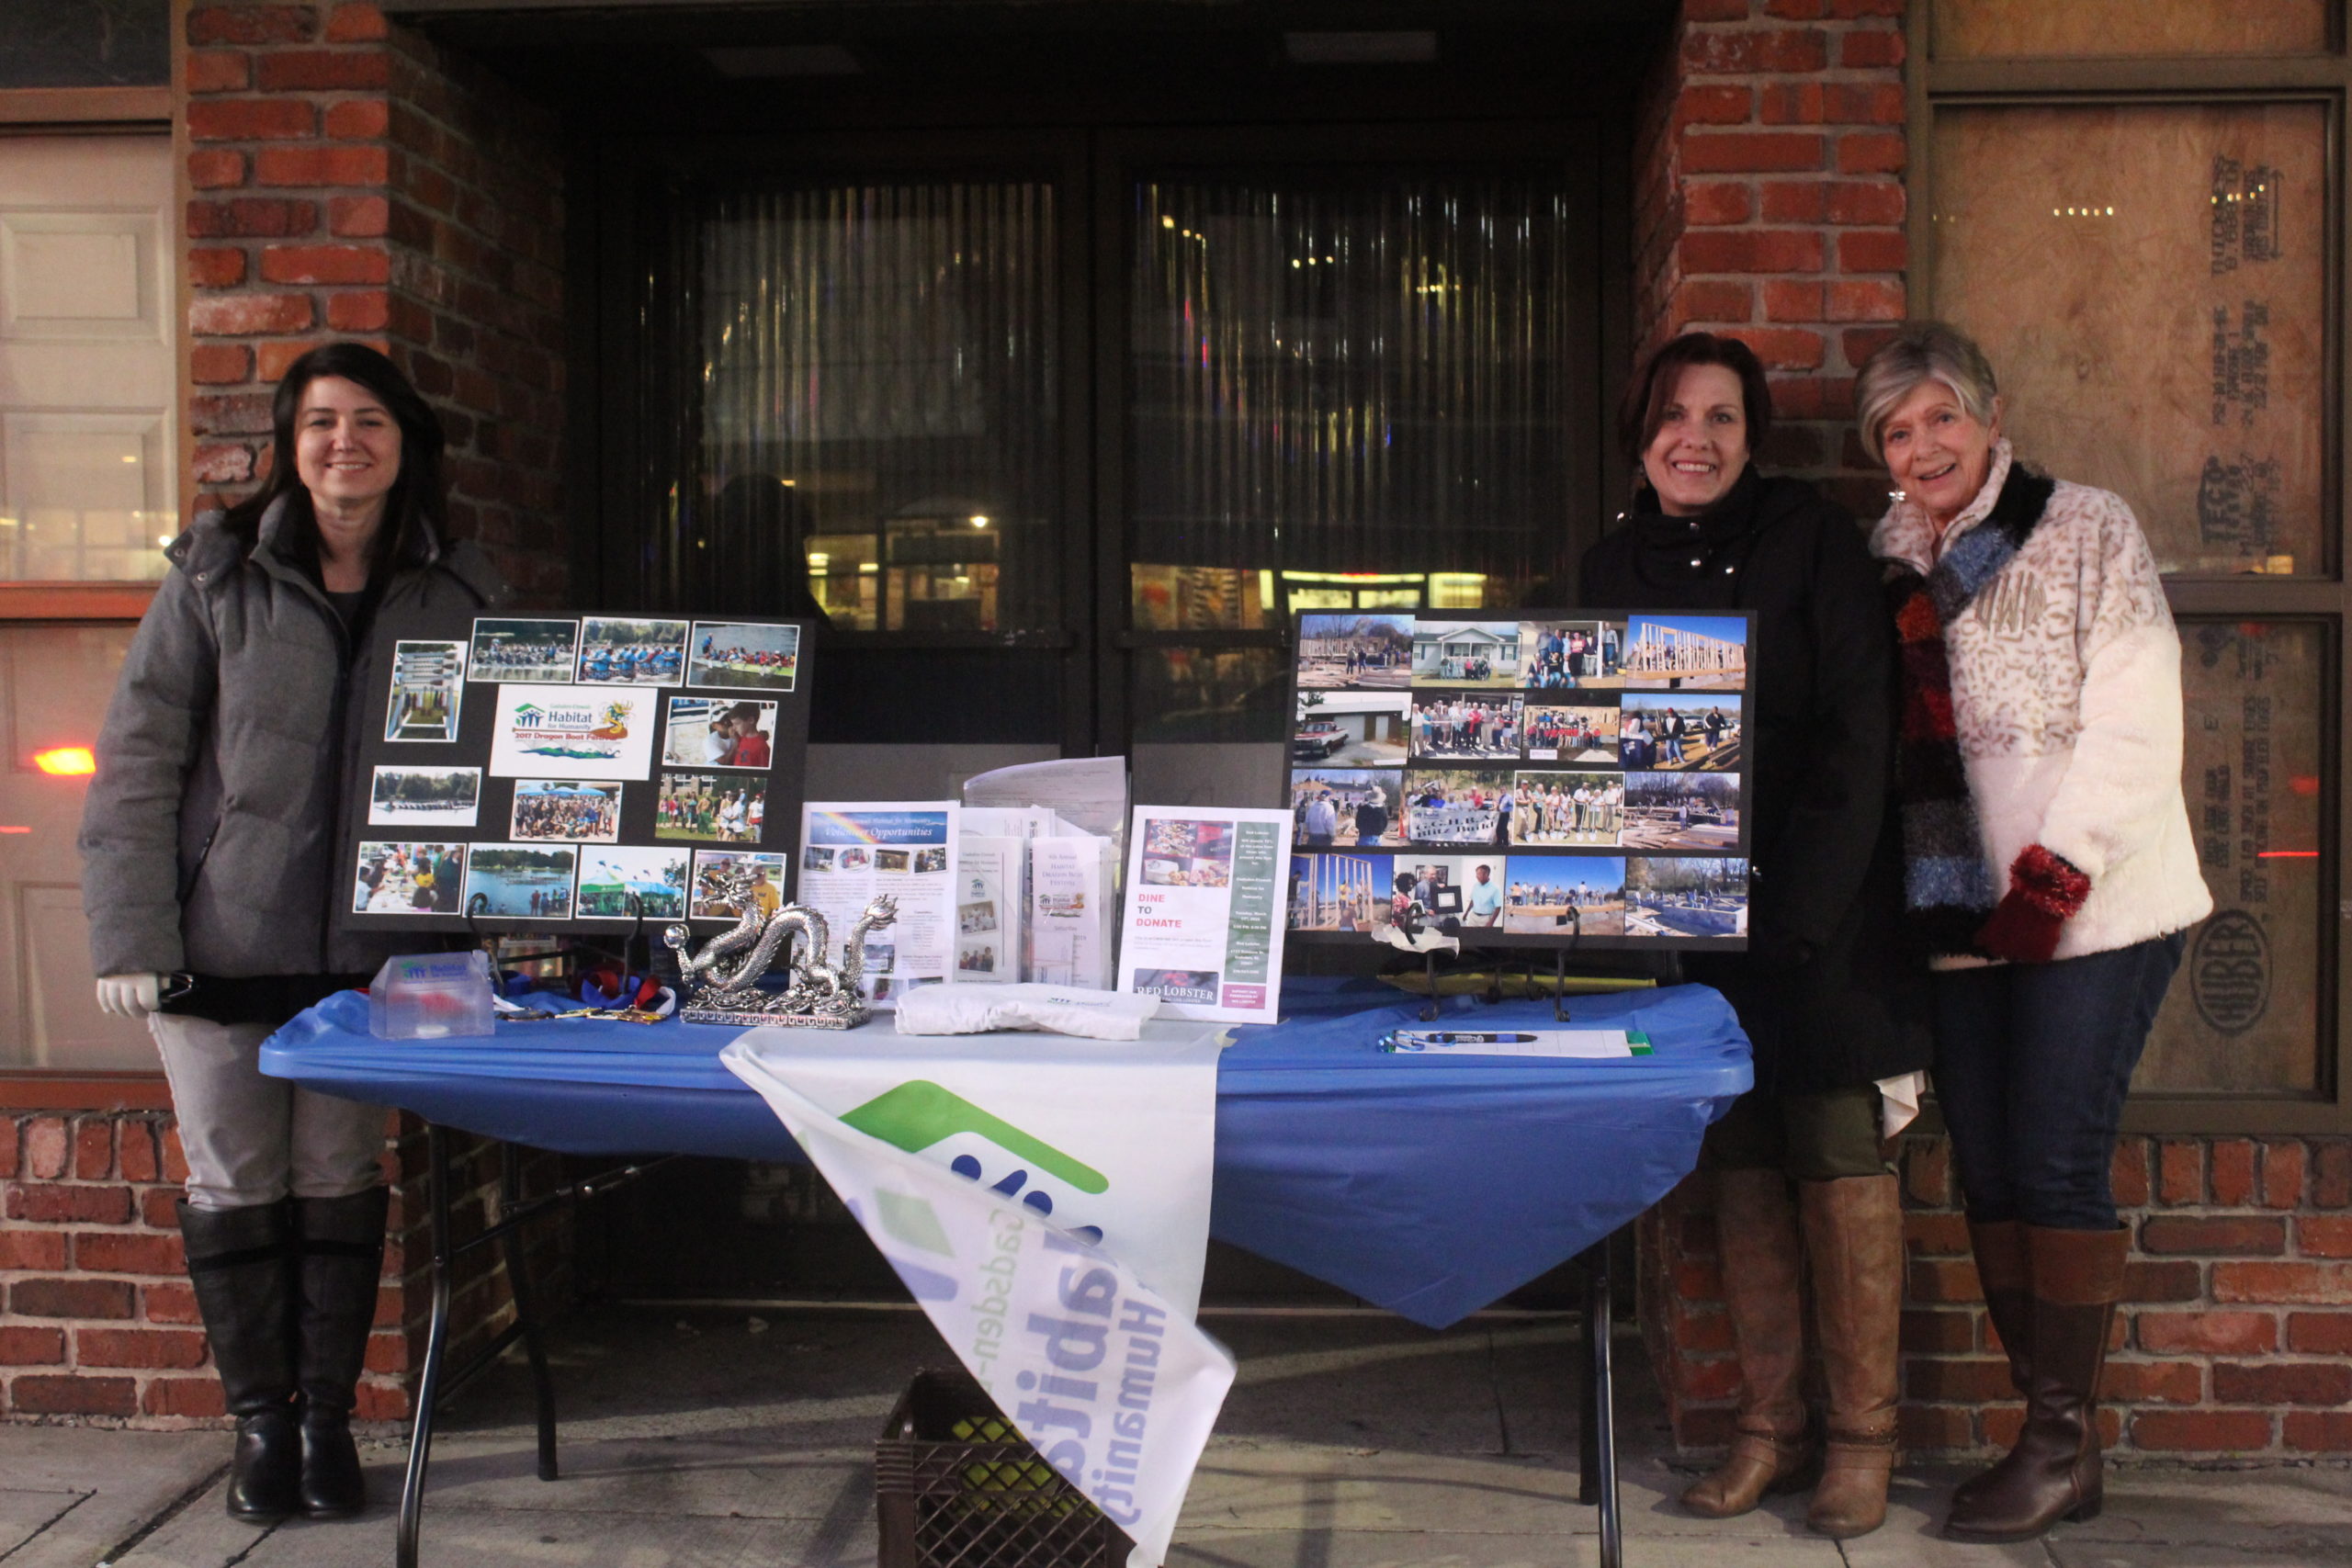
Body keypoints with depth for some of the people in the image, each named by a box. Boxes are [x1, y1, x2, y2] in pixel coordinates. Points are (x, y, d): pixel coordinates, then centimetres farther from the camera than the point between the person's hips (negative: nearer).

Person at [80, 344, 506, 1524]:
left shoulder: (457, 595, 3)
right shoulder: (218, 576, -2)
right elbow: (137, 761, -3)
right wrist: (130, 936, -9)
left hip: (368, 947, 1)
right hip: (220, 942, -1)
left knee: (341, 1183, 7)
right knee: (234, 1184, 6)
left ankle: (329, 1418, 21)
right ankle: (261, 1420, 21)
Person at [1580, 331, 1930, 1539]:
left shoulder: (1810, 540, -6)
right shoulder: (1615, 565, 8)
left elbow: (1856, 740, -10)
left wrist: (1797, 908, -16)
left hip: (1819, 907, -4)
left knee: (1840, 1153, -1)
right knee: (1736, 1161, 7)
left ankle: (1860, 1432, 11)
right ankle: (1769, 1425, 17)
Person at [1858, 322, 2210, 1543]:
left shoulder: (2088, 532, -3)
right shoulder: (1887, 567, 13)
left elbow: (2134, 727, -11)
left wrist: (2054, 876, -16)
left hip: (2093, 909, -5)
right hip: (1957, 916, 6)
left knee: (2055, 1166, -8)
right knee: (1988, 1176, 6)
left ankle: (2065, 1441, 4)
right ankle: (2048, 1436, 17)